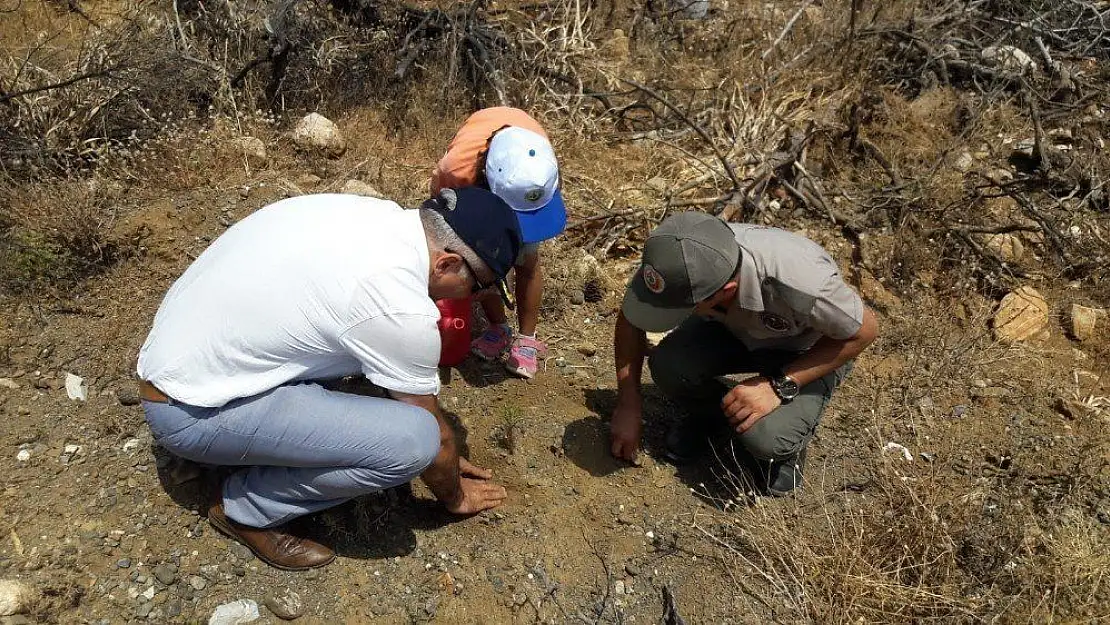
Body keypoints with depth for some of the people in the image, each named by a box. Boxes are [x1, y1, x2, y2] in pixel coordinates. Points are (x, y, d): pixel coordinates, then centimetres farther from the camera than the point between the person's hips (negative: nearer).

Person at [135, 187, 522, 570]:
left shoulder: (374, 215, -1)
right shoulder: (402, 309, -26)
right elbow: (432, 429, -9)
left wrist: (441, 455, 23)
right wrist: (454, 496, 13)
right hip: (191, 411, -9)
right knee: (412, 440, -21)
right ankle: (249, 508, 1)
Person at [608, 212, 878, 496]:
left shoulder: (801, 282, -42)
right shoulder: (677, 260, -30)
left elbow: (864, 330, -22)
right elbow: (630, 320, -10)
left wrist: (779, 386, -27)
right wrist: (628, 405, -11)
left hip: (811, 351, -3)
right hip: (736, 326, 4)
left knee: (763, 438, -29)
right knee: (667, 365, -25)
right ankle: (707, 411, 9)